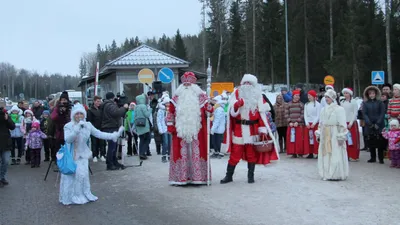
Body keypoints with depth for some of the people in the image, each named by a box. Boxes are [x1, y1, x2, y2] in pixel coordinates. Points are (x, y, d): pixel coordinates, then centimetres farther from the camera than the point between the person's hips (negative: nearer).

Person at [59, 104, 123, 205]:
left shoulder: (87, 125, -1)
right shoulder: (68, 126, -14)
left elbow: (99, 134, 1)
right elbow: (68, 139, -29)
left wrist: (114, 135, -8)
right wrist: (77, 128, -37)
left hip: (82, 155, 4)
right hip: (71, 155, -4)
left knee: (83, 175, 4)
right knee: (71, 176, -2)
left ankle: (84, 195, 21)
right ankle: (70, 197, 13)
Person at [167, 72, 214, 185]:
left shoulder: (200, 96, 5)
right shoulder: (177, 97, 9)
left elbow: (209, 110, 5)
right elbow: (170, 112, 10)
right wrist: (170, 126, 4)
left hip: (197, 131, -1)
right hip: (180, 130, 1)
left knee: (197, 152, 0)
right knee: (182, 153, 3)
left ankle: (198, 177, 6)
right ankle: (181, 178, 9)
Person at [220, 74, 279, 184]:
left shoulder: (257, 96, 5)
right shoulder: (237, 93, 4)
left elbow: (262, 113, 4)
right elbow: (232, 112, -4)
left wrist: (263, 130, -2)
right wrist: (237, 104, -26)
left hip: (253, 129, 1)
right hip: (239, 129, -1)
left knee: (252, 153, 7)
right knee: (235, 153, -1)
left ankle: (250, 176, 18)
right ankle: (229, 176, 9)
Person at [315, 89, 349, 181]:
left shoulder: (339, 109, -6)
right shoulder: (324, 109, 13)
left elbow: (342, 124, -10)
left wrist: (341, 137, -15)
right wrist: (318, 133, 12)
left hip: (334, 134, -6)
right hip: (325, 135, 6)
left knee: (335, 155, -6)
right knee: (325, 154, 7)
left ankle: (336, 174, 0)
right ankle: (327, 174, 14)